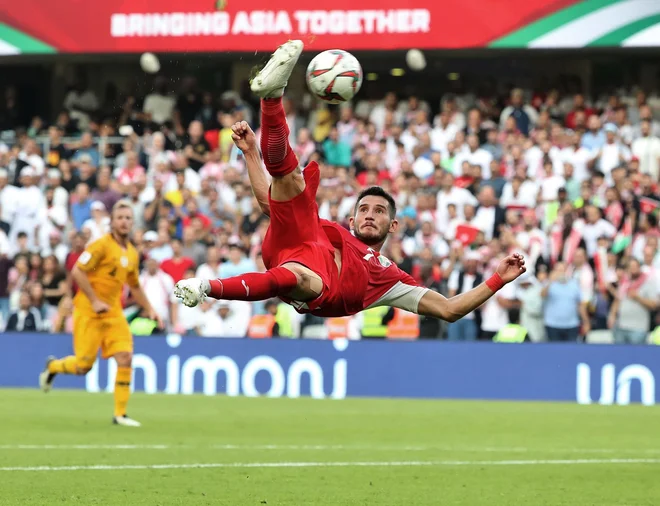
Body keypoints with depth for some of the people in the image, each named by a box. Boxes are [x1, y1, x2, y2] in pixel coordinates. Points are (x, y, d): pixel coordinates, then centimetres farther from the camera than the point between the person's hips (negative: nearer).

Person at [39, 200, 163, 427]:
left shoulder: (132, 254, 11)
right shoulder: (102, 245, -12)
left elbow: (134, 286, 25)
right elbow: (77, 272, -17)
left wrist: (149, 310, 18)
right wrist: (95, 301, -20)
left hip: (114, 313, 6)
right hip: (89, 312, -6)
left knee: (125, 358, -10)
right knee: (84, 365, -4)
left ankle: (120, 414, -3)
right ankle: (53, 366, 30)